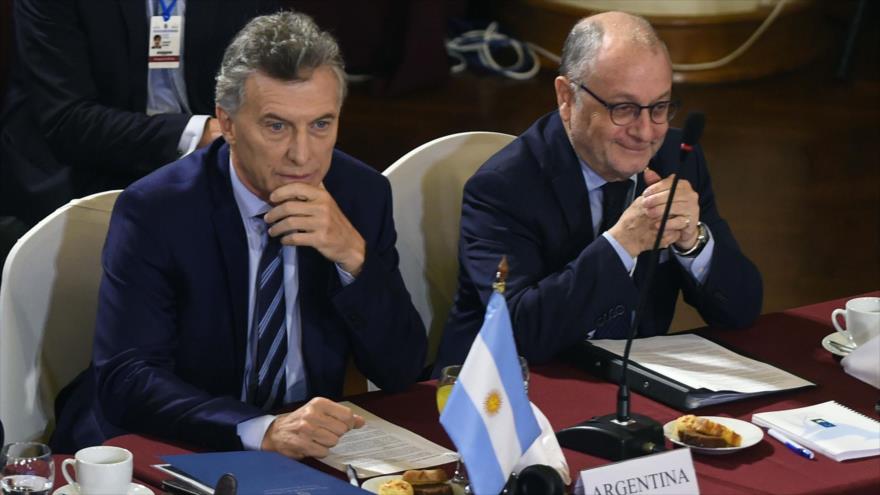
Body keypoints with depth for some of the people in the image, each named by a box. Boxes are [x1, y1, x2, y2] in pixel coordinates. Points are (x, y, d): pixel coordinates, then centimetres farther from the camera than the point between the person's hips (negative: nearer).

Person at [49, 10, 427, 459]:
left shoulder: (363, 195, -3)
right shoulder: (154, 211, -14)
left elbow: (401, 372, -3)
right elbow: (126, 380, -21)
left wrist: (353, 255, -19)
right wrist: (263, 430, -35)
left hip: (308, 453, 3)